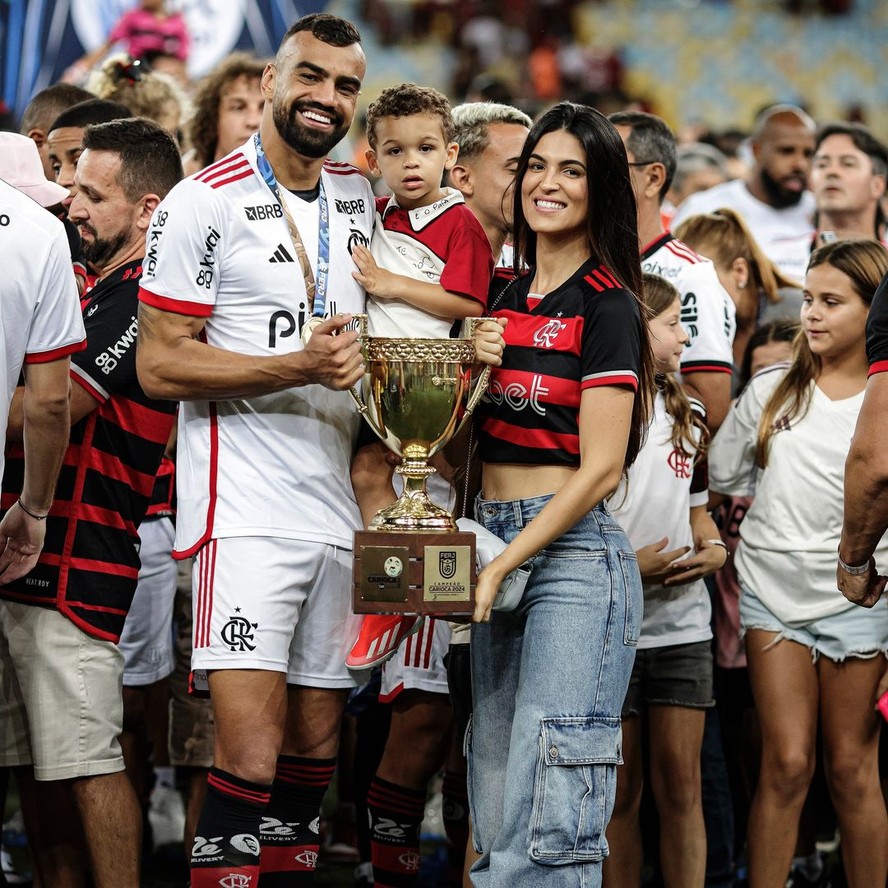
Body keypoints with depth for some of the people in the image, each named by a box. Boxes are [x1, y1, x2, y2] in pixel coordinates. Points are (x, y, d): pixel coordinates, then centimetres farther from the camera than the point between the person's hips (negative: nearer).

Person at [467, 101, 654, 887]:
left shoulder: (607, 306, -4)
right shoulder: (506, 298, 16)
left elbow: (600, 469, -10)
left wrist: (501, 564, -14)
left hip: (574, 551, -7)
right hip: (499, 550, 7)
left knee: (549, 823, -13)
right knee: (496, 815, 6)